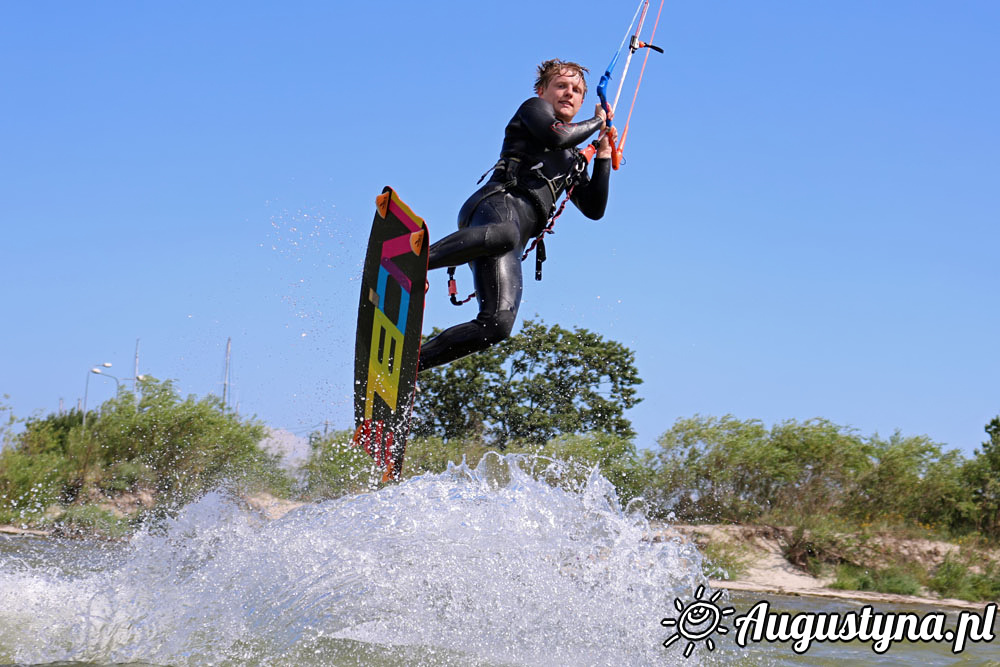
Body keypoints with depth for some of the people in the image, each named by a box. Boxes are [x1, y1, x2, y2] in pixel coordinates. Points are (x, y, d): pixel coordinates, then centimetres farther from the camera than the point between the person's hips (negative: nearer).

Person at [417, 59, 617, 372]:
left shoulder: (574, 161, 40)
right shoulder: (534, 108, 22)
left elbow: (594, 209, 33)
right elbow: (555, 135, 0)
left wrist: (603, 157, 27)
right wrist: (598, 121, 16)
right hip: (500, 204, -7)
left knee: (498, 323, -16)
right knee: (504, 234, -47)